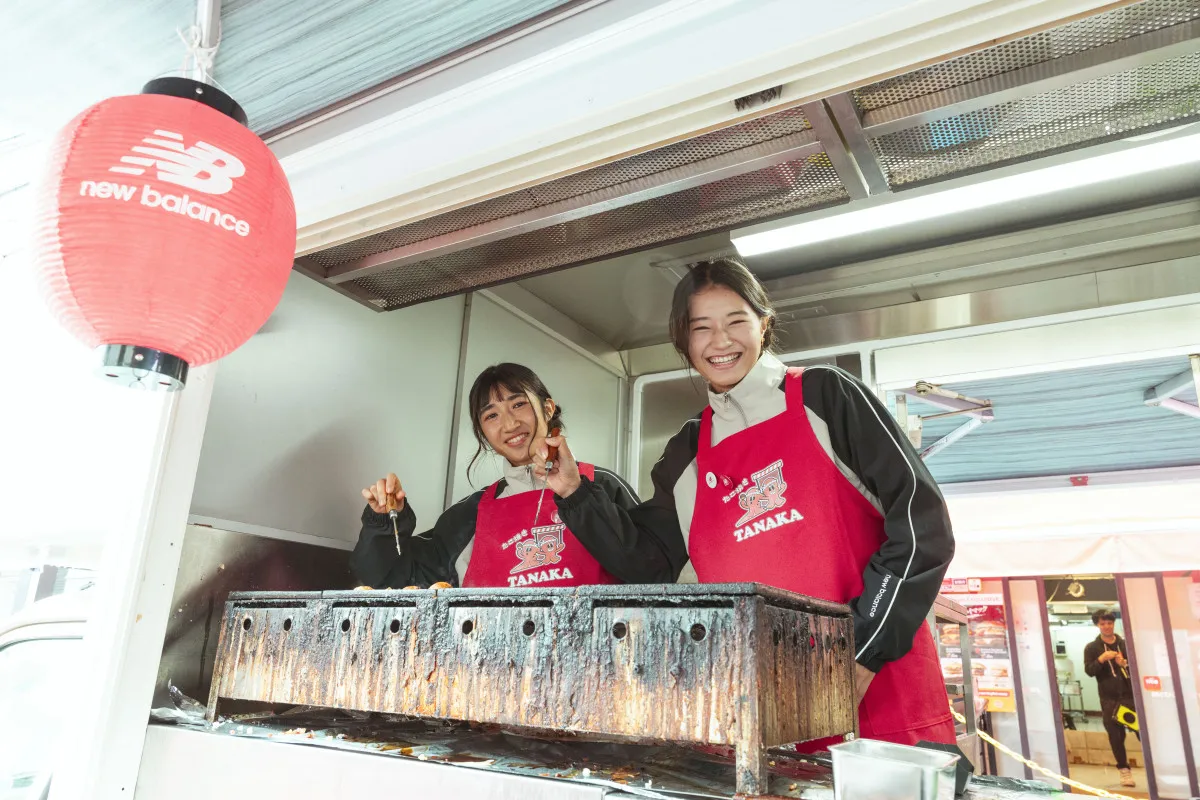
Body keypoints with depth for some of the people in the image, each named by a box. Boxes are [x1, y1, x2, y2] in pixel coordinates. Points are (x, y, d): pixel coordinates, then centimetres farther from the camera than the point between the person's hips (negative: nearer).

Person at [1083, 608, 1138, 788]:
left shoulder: (1125, 644, 10)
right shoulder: (1091, 647, 4)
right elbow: (1089, 671, -5)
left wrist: (1126, 663, -12)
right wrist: (1101, 659, -20)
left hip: (1130, 695, 1)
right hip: (1109, 699, -1)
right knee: (1116, 735, 2)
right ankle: (1124, 769, 14)